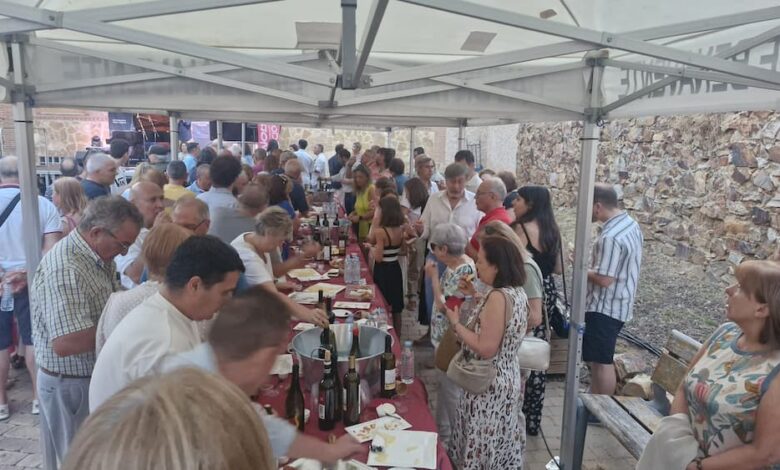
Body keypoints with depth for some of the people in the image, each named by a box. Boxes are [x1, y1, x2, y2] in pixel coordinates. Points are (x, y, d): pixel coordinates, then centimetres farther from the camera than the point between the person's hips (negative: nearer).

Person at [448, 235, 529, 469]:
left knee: (483, 451, 7)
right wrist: (477, 298, 9)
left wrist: (456, 323, -17)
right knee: (501, 448, 22)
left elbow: (486, 349, -27)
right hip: (508, 380, 9)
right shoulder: (518, 293, 2)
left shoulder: (499, 297, -26)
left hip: (490, 386, -9)